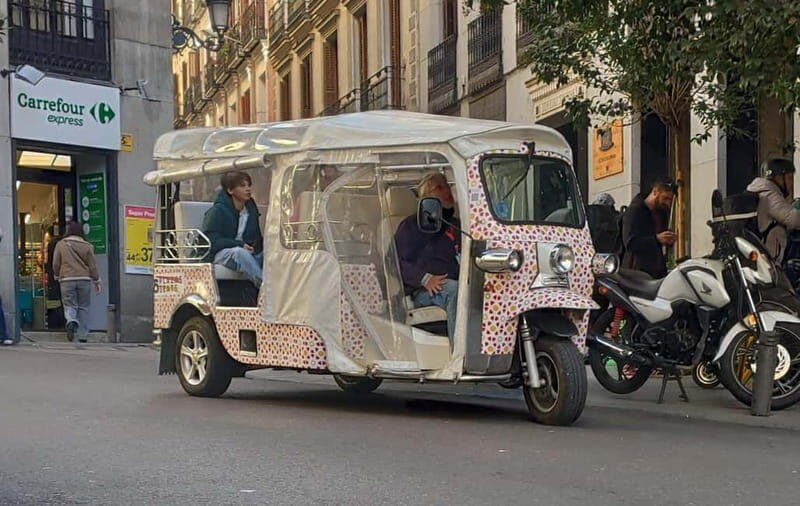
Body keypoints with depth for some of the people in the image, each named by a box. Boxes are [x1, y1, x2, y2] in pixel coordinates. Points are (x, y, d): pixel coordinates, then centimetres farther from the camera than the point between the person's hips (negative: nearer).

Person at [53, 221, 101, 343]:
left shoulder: (60, 244, 1)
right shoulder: (87, 246, 3)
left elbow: (56, 264, 6)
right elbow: (93, 266, 4)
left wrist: (57, 276, 24)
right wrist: (96, 282, 13)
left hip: (66, 279, -1)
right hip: (84, 279, 1)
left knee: (69, 305, 6)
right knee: (83, 307, 9)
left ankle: (71, 321, -27)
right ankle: (82, 336, 9)